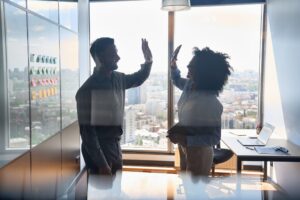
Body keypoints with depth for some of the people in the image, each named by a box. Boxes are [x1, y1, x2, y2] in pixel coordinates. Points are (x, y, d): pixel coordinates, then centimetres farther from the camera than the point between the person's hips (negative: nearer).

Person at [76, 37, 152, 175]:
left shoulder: (118, 79, 0)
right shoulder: (87, 89, -21)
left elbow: (138, 79, 21)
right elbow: (86, 131, -21)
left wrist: (148, 60, 3)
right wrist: (101, 163, -21)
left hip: (115, 148, 7)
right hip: (98, 151, -7)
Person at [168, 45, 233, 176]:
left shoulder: (212, 104, -29)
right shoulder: (189, 85, -7)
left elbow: (215, 137, -24)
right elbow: (177, 81, 17)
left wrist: (186, 139, -33)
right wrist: (173, 65, 0)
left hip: (198, 154, -8)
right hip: (184, 149, 8)